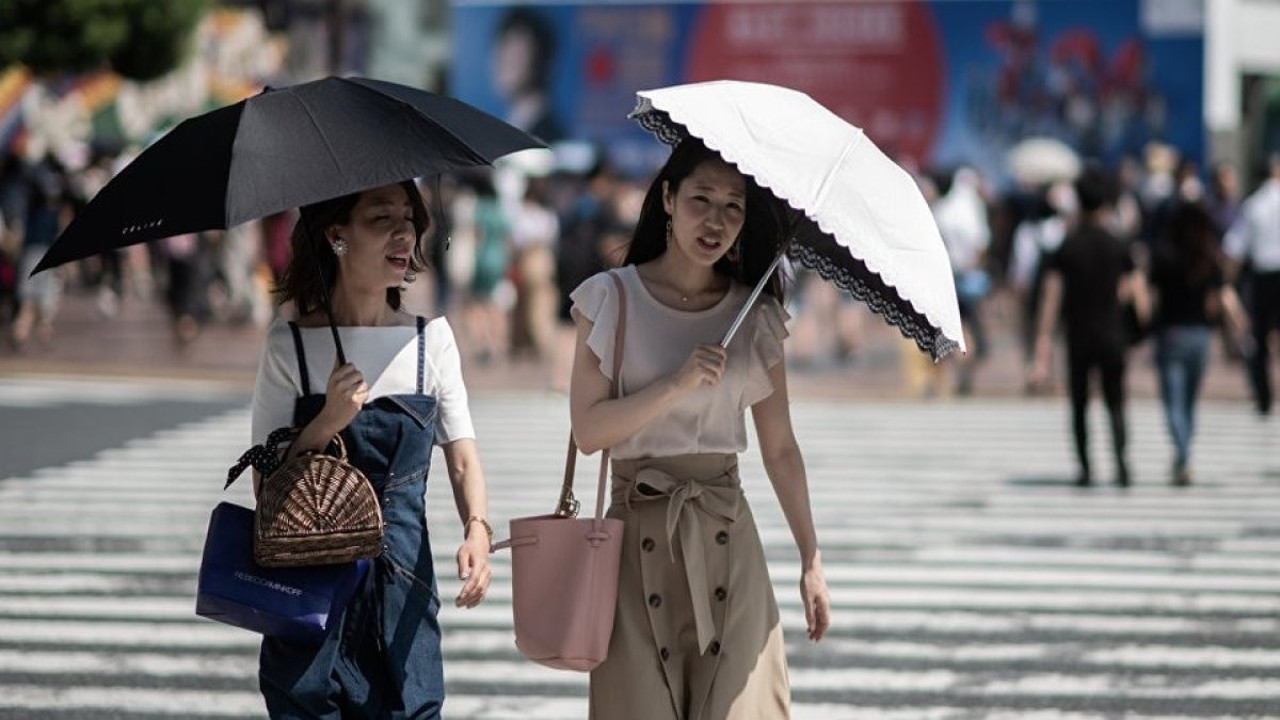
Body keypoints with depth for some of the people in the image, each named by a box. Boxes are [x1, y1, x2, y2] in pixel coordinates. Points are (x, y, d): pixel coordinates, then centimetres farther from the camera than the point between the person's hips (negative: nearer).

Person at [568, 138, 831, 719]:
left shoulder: (756, 318, 8)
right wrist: (676, 386, -17)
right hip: (638, 538, -1)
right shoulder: (610, 300, 1)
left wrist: (810, 559, 8)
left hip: (726, 539, 2)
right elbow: (588, 430, -6)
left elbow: (779, 448, 11)